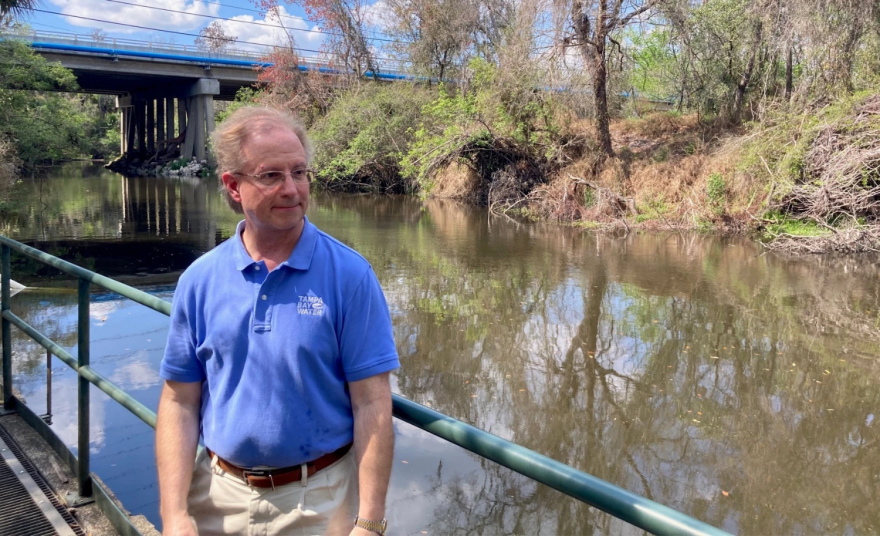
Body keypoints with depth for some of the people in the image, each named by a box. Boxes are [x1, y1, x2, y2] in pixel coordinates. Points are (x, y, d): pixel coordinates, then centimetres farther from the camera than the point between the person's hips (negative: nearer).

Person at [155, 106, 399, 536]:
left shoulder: (349, 275, -13)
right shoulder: (199, 280, -3)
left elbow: (372, 407, -14)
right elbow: (179, 403, 0)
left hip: (318, 499, -2)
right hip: (219, 497, 3)